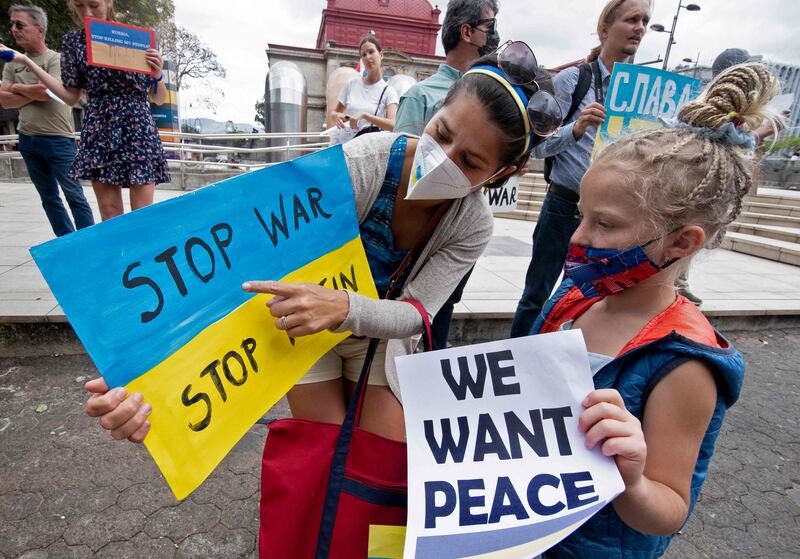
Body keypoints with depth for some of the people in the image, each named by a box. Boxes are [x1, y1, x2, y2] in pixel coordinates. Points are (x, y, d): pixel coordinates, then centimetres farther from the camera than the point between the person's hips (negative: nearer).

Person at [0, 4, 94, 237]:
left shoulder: (56, 59, -3)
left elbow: (49, 91, -15)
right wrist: (35, 92, -7)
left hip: (57, 139, -6)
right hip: (27, 140, 6)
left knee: (74, 195, -5)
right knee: (49, 198, 9)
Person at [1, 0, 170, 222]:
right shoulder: (72, 41, 10)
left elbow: (158, 99, 5)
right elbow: (71, 96, 12)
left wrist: (158, 74, -15)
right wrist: (25, 60, 9)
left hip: (136, 128, -2)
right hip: (99, 131, 3)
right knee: (109, 213, 2)